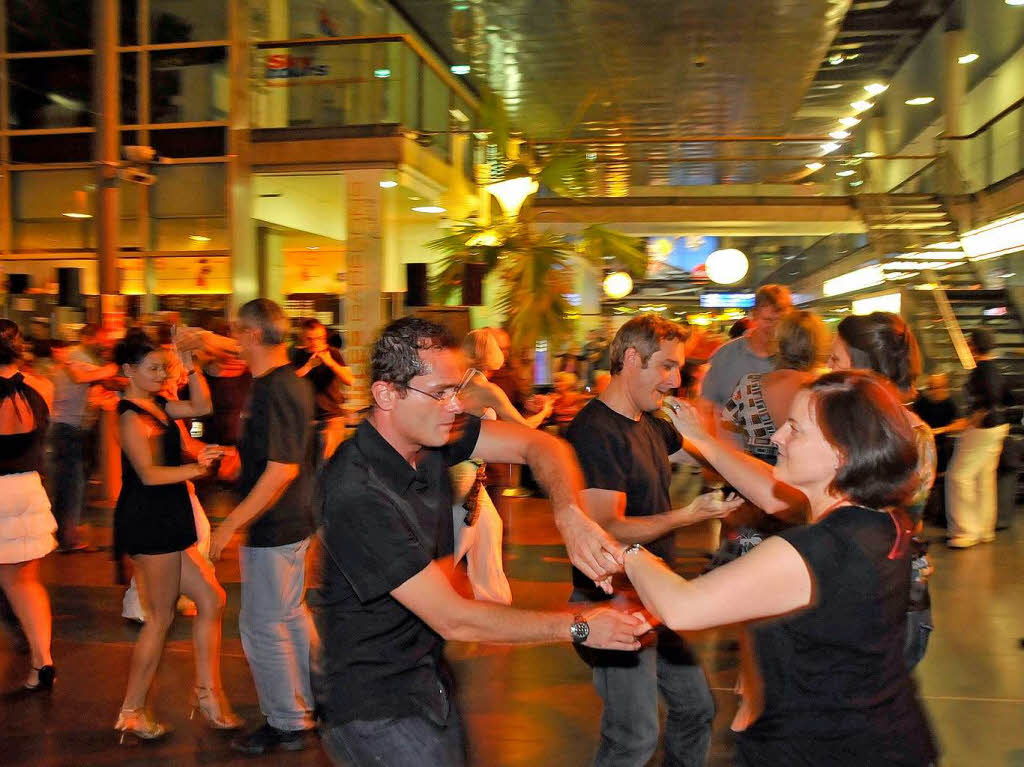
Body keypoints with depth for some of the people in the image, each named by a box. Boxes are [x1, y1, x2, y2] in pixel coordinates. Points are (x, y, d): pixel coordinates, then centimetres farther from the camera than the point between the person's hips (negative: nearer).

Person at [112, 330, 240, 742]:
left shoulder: (157, 405, 12)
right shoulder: (131, 416, -15)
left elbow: (201, 407, 18)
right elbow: (148, 473, -23)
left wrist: (190, 364, 9)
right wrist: (196, 468, -32)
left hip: (167, 522, 10)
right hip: (148, 525, -10)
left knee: (210, 600, 10)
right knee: (161, 618, 0)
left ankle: (207, 694, 18)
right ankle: (132, 712, 14)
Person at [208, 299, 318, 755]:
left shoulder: (272, 393, -24)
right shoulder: (290, 382, 7)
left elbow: (281, 471, -28)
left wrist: (231, 525, -24)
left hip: (272, 529, -10)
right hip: (294, 521, 10)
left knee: (263, 627, 3)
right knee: (291, 615, 21)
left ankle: (287, 725, 16)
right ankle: (310, 704, 34)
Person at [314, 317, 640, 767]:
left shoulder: (429, 433, -6)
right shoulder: (357, 494, -30)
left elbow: (540, 445, -6)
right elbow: (453, 620, -27)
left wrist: (569, 516, -27)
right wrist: (580, 628, -22)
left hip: (429, 678, 8)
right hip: (377, 708, -8)